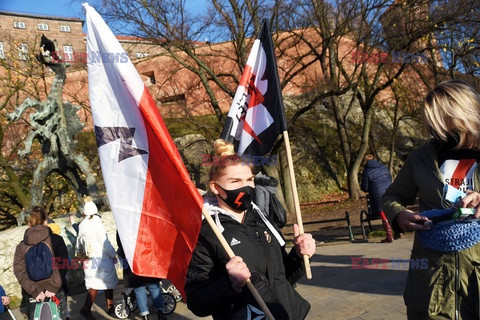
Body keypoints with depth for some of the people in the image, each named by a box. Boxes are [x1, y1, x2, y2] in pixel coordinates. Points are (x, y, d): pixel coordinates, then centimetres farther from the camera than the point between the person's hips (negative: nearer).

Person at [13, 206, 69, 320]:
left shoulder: (21, 246, 2)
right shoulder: (56, 239, -6)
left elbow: (19, 271, -8)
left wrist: (34, 290, -10)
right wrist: (53, 287, -15)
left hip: (32, 294, 2)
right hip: (55, 292, -2)